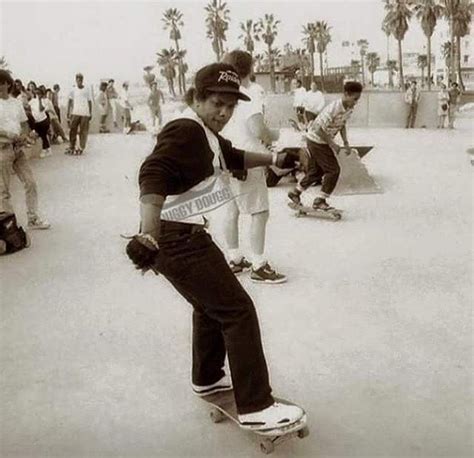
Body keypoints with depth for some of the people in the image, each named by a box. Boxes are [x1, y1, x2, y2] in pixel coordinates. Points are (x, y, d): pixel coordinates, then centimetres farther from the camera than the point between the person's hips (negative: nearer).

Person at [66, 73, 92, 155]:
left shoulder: (87, 90, 7)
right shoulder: (73, 90, 8)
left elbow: (90, 102, 10)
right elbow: (70, 101, 8)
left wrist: (90, 113, 7)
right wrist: (68, 112, 1)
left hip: (85, 114, -1)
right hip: (75, 113, 1)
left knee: (83, 131, -1)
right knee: (72, 130, -2)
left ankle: (81, 148, 5)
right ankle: (71, 148, 5)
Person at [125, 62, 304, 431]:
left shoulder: (204, 132, 13)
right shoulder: (186, 131, -19)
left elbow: (231, 158, 32)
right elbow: (153, 176, -34)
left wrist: (273, 159, 32)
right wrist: (148, 236, -45)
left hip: (185, 235, 11)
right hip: (177, 240, -11)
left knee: (212, 304, 25)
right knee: (238, 311, -6)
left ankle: (208, 379, 44)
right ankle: (255, 408, 2)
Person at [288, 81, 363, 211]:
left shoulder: (349, 109, -3)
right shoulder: (333, 109, -30)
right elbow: (319, 129, -28)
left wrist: (346, 142, 2)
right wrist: (332, 144, -23)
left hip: (323, 141, 9)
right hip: (316, 140, -9)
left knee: (316, 171, 18)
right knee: (333, 170, -9)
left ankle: (295, 193, 33)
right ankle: (320, 201, 1)